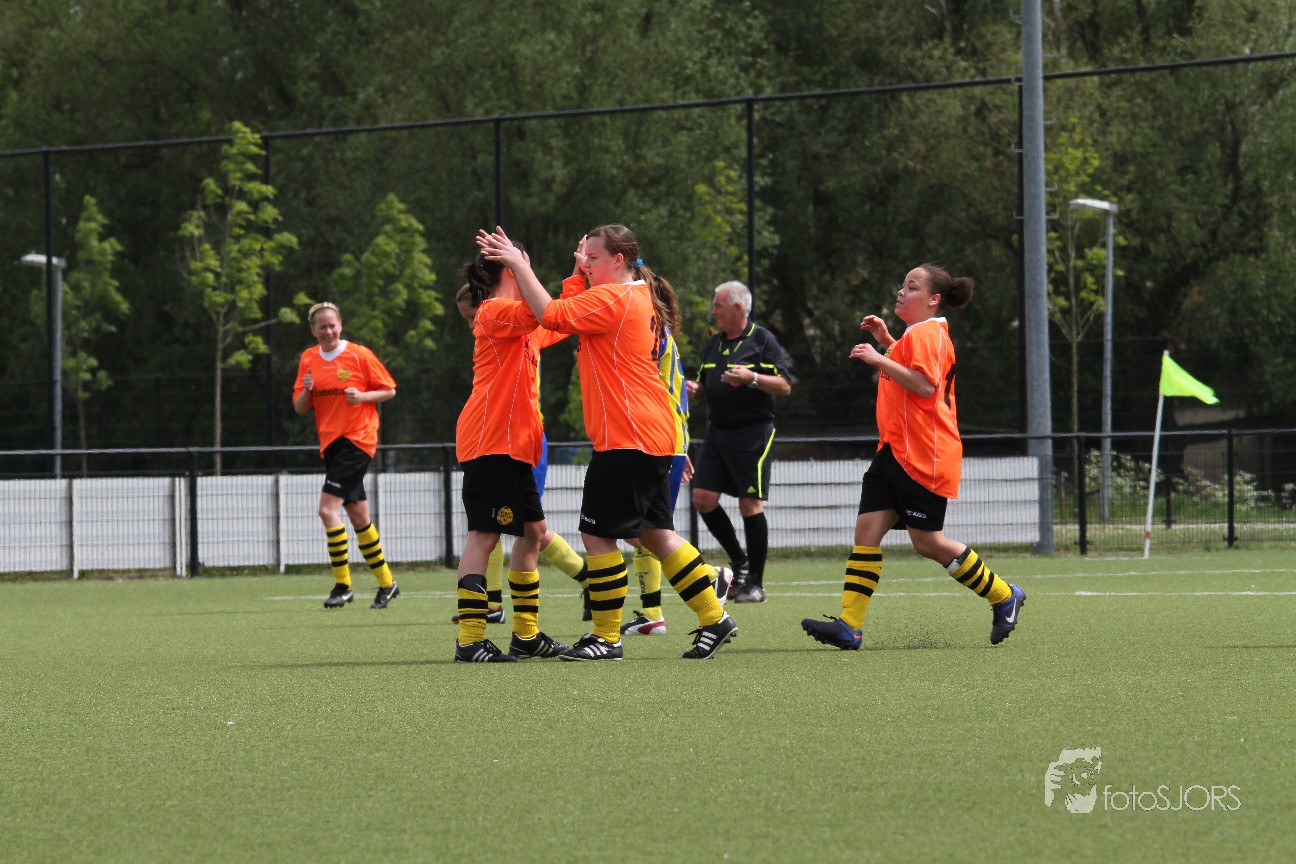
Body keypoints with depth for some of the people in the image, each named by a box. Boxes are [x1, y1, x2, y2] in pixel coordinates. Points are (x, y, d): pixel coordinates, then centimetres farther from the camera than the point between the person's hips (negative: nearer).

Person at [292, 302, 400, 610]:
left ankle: (342, 585, -11)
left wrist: (362, 396, -17)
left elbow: (389, 390, 0)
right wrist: (306, 391, -10)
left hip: (357, 440, -6)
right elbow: (299, 408, 11)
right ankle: (386, 583, 22)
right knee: (359, 517, 11)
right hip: (331, 442, 6)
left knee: (328, 508, -17)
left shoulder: (359, 355, -6)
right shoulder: (308, 360, 9)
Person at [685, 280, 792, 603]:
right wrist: (694, 387, 2)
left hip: (752, 432, -7)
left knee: (750, 504, -7)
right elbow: (705, 383, 25)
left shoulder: (762, 340, -5)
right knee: (703, 498, -1)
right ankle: (739, 563, 16)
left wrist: (751, 378, -25)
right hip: (718, 431, 7)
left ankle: (755, 583, 1)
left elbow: (784, 385, -11)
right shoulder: (714, 343, 15)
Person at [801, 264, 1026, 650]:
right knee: (867, 528, -2)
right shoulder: (916, 334, 20)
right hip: (896, 452, 10)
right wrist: (885, 340, 28)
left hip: (923, 458, -10)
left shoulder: (926, 333, -12)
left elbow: (925, 385, -26)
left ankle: (1005, 597, 13)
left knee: (928, 542, -4)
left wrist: (881, 359, -24)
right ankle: (849, 625, -9)